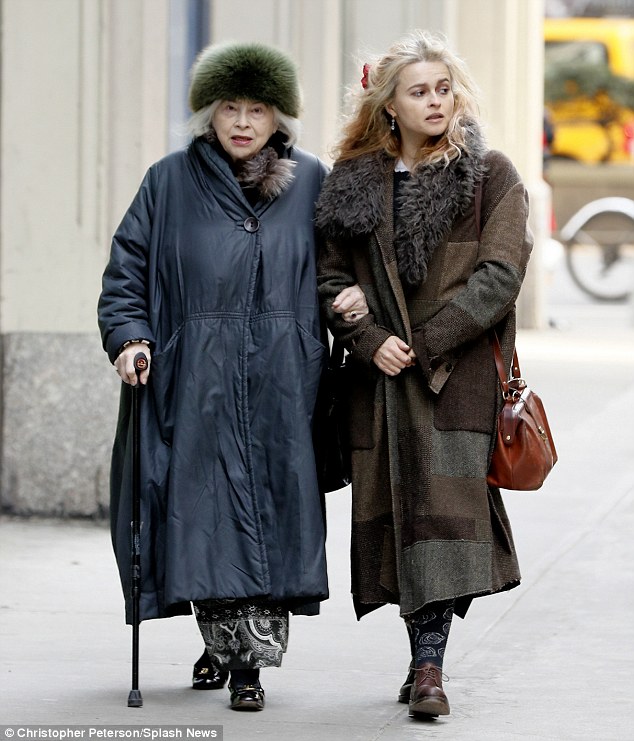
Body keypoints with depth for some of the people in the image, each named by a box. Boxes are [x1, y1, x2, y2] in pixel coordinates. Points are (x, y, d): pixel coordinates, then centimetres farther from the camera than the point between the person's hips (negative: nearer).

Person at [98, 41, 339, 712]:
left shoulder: (311, 182, 8)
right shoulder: (171, 183, 5)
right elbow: (128, 268, 6)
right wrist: (129, 337, -7)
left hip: (282, 383, 0)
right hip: (196, 383, 0)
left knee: (272, 506, -4)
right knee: (205, 506, 0)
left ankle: (252, 657, 0)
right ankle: (222, 640, 16)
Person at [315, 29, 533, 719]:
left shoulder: (490, 177, 2)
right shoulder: (352, 182, 11)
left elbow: (499, 275, -6)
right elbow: (330, 276, 8)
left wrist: (424, 343, -12)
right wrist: (371, 340, -9)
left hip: (456, 374, -3)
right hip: (381, 377, 3)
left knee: (445, 505, -13)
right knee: (395, 510, 3)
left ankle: (427, 665, -15)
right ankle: (426, 657, 13)